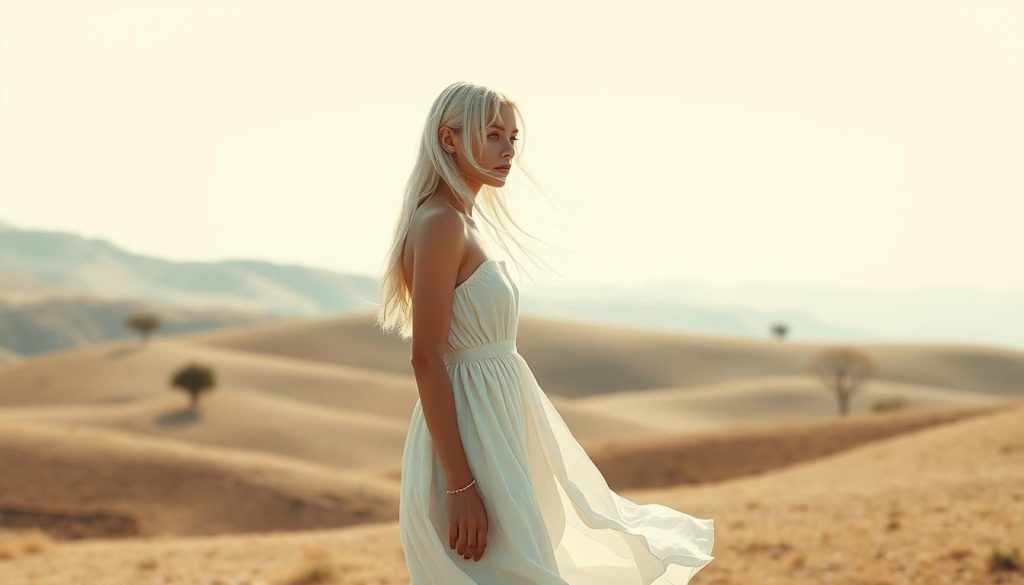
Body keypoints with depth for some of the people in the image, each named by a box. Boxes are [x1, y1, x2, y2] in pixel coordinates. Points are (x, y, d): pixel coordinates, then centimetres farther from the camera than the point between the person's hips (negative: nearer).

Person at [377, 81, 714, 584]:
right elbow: (426, 359, -21)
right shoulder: (440, 225, -15)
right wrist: (460, 485, -24)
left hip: (495, 426, 10)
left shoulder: (460, 224, 14)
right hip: (469, 442, -10)